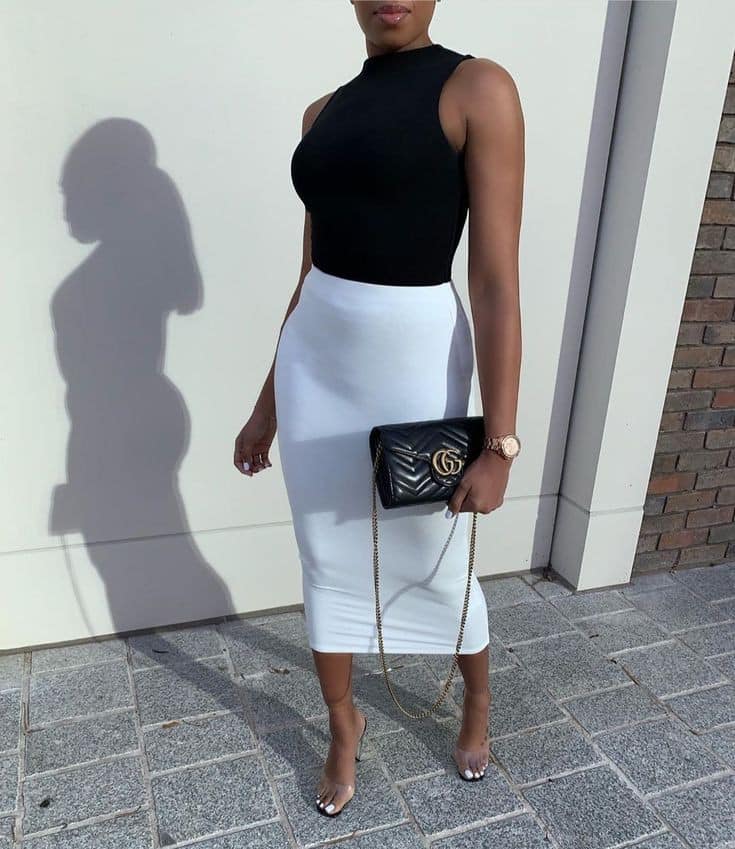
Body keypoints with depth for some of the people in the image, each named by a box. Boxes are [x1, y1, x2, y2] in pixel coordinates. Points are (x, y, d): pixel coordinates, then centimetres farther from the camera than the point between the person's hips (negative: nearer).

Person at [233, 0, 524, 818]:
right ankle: (344, 726, 42)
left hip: (415, 368, -5)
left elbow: (497, 283, -13)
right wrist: (269, 403, 14)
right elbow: (309, 277, 12)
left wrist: (499, 443, -14)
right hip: (314, 365, 6)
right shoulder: (323, 112, 11)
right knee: (325, 565, 16)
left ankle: (478, 697, 47)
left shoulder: (478, 89, -8)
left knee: (436, 569, 14)